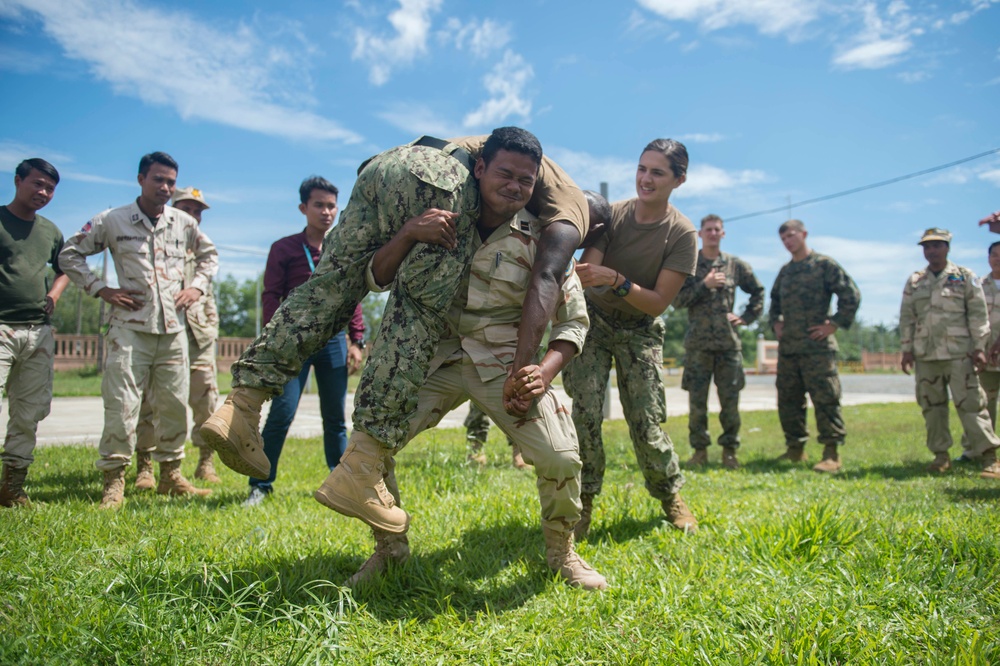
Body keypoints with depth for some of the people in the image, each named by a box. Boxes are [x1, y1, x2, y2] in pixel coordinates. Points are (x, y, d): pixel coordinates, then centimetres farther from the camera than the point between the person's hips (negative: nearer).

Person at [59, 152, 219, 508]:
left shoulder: (184, 223, 10)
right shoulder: (111, 221, 1)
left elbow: (209, 254, 26)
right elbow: (70, 254, 9)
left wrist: (197, 286, 10)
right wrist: (100, 289, -1)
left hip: (174, 326, 4)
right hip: (130, 325, -3)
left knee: (174, 402, 7)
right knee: (122, 402, -7)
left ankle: (170, 473, 19)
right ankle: (114, 479, 4)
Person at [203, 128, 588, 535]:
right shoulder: (570, 199, 13)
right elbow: (547, 277, -5)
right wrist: (521, 369, -12)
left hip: (384, 163, 7)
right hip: (436, 176, -7)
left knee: (329, 286, 5)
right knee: (419, 314, -5)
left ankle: (242, 404, -2)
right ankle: (361, 466, -11)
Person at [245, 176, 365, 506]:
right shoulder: (284, 249, 3)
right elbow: (271, 296, 0)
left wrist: (356, 341, 8)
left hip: (334, 340, 3)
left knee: (335, 417, 9)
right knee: (281, 413, -8)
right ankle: (260, 485, 4)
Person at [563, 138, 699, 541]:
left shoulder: (682, 234, -15)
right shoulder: (611, 214, -12)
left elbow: (658, 302, -19)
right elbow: (586, 271, -22)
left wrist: (616, 280, -35)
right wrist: (578, 275, -46)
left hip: (640, 331, 0)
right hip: (593, 321, 1)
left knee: (646, 423, -6)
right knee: (586, 412, -14)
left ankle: (671, 496, 21)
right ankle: (584, 500, 4)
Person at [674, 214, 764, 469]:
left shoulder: (736, 265, 10)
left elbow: (758, 292, 21)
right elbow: (677, 300, -4)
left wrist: (746, 317, 10)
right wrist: (705, 285, -13)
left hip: (729, 341, 2)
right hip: (698, 342, -1)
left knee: (730, 399, 3)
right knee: (697, 399, 0)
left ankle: (730, 450, 14)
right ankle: (700, 449, 11)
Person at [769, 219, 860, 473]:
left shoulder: (824, 264, -3)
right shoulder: (785, 271, 16)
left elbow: (851, 295, -7)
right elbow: (775, 301, 30)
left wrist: (835, 325, -9)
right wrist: (776, 323, 15)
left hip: (817, 345, -7)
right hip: (787, 346, 7)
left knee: (825, 399, -6)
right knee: (788, 400, 9)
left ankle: (832, 454, -2)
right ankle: (795, 448, 20)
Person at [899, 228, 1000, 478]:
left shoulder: (965, 277, 5)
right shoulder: (914, 282, 13)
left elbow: (978, 314, 2)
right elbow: (906, 319, 13)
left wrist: (979, 347, -5)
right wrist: (906, 350, 7)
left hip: (959, 353, -3)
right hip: (925, 355, 3)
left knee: (970, 403, -7)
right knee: (932, 405, 6)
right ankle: (941, 455, 15)